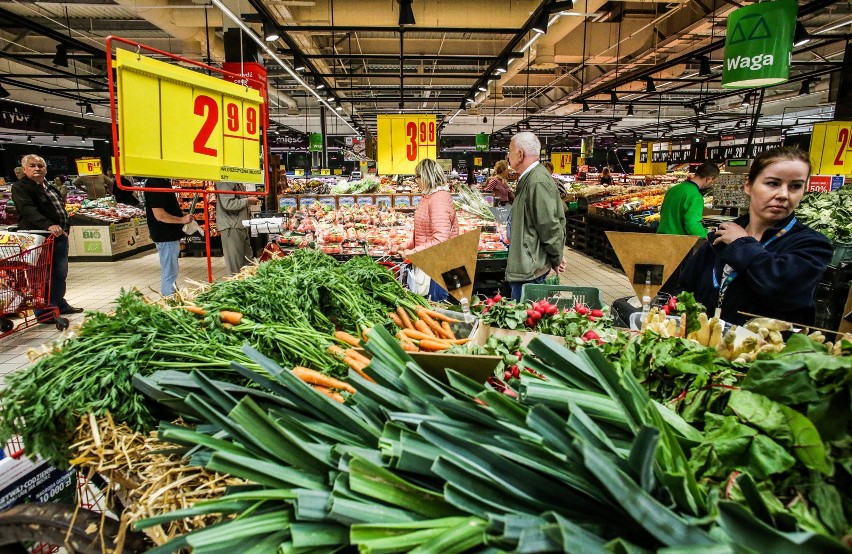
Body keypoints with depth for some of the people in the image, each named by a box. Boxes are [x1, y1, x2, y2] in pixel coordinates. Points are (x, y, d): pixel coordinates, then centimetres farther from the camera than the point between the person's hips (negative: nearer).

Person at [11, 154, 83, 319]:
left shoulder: (51, 186, 17)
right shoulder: (20, 187, -8)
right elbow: (28, 210, -24)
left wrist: (64, 229, 18)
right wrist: (48, 225, -39)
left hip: (59, 237, 7)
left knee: (60, 274, 14)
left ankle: (59, 304, 29)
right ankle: (43, 312, 8)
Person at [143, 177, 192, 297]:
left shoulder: (164, 182, 10)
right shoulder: (155, 184, -20)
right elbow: (159, 215, -25)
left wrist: (181, 214, 8)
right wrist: (181, 220, -15)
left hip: (171, 235, 11)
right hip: (166, 237, -11)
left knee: (171, 272, 21)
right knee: (169, 273, -3)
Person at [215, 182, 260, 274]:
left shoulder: (238, 183, 15)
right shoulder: (225, 182, -16)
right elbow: (228, 204, -25)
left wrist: (250, 200, 7)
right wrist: (247, 200, -15)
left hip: (241, 225, 10)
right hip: (231, 226, -10)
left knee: (248, 259, 16)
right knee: (235, 265, -3)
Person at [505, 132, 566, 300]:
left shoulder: (538, 181, -20)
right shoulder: (529, 179, 13)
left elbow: (550, 225, -20)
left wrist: (556, 259, -9)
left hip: (530, 268, -10)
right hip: (524, 264, 10)